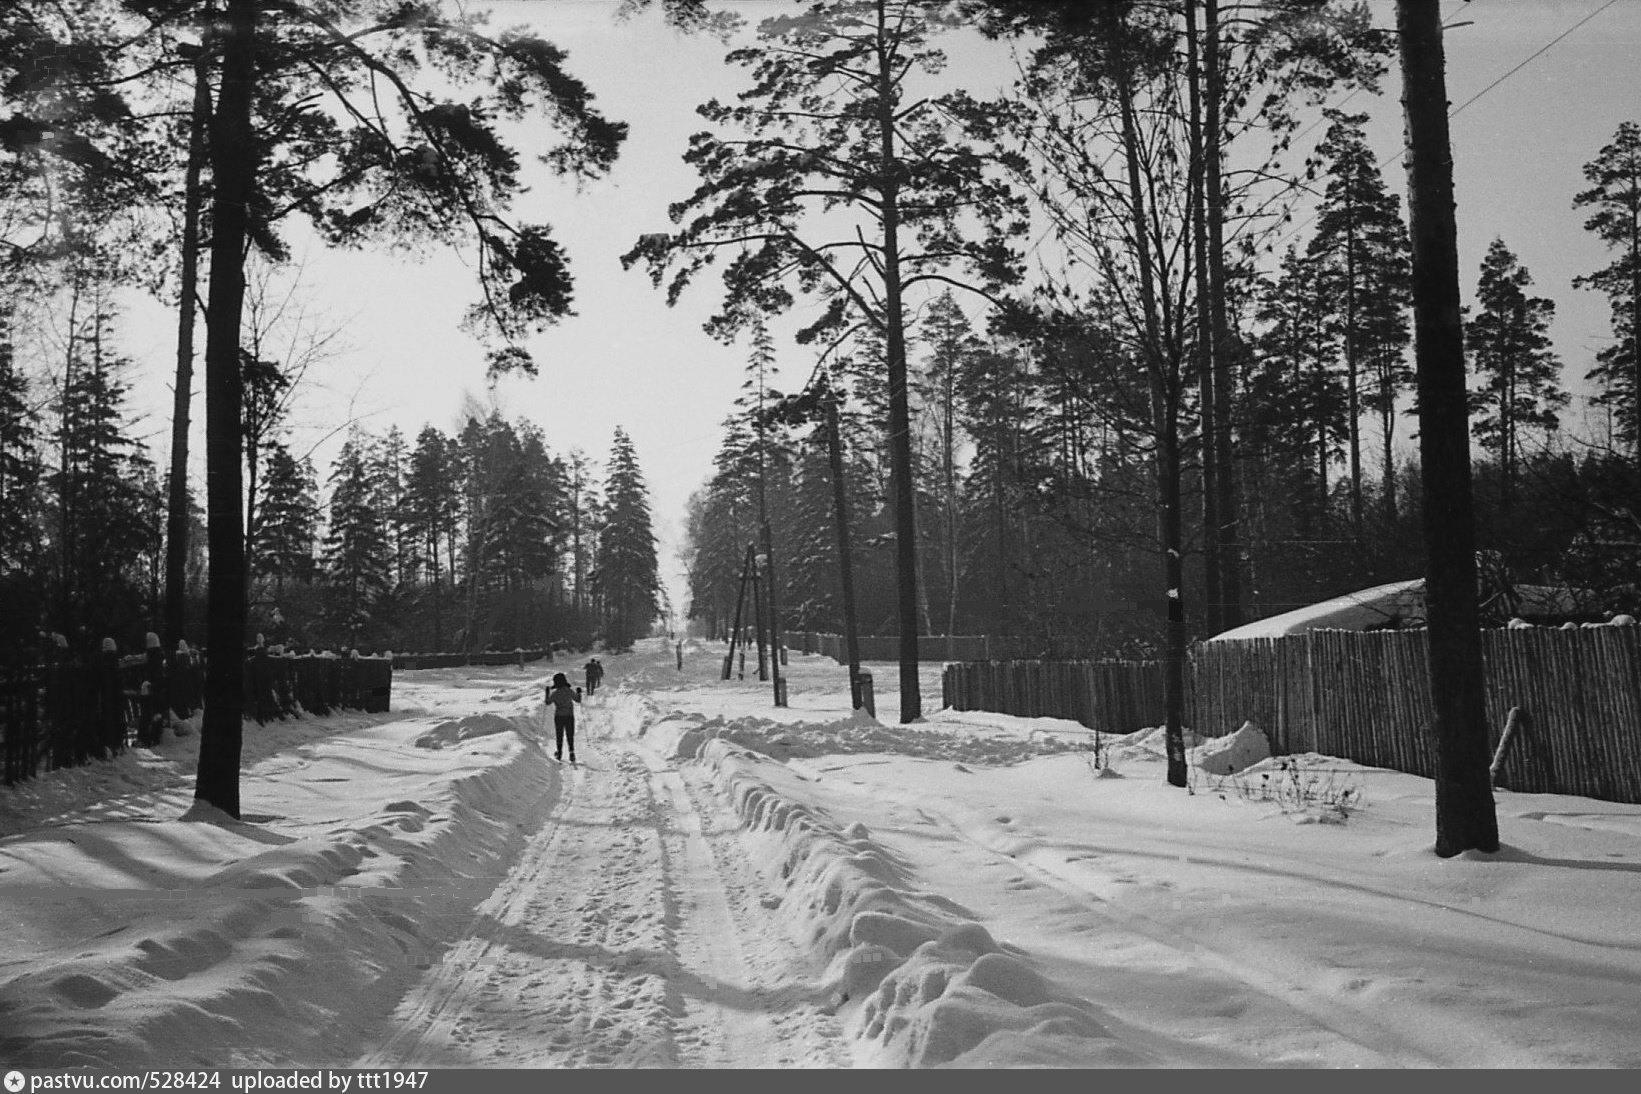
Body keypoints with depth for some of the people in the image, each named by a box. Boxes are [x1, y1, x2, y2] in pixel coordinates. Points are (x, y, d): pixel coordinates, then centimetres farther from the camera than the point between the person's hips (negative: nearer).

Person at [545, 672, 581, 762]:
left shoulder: (555, 693, -14)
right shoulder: (570, 691, -8)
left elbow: (548, 703, -1)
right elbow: (578, 700, 3)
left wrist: (547, 693, 9)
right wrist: (579, 693, 19)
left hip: (559, 717, -1)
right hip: (570, 716, 1)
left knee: (559, 735, 15)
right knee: (570, 736, 10)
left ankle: (559, 752, 21)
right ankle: (571, 752, -3)